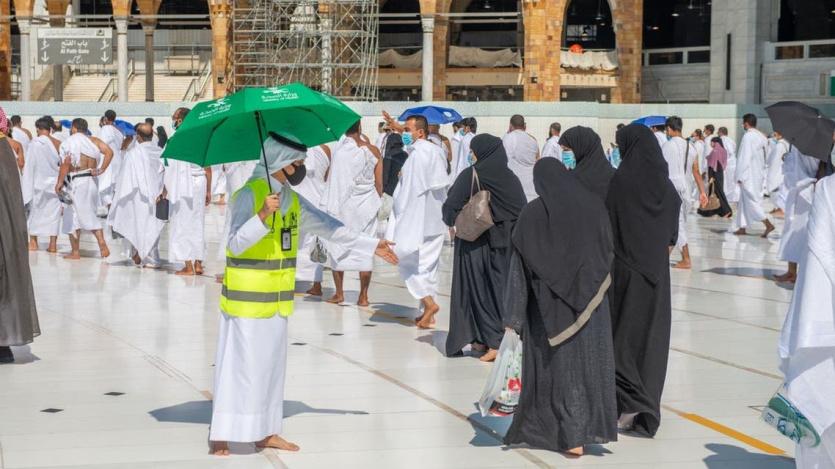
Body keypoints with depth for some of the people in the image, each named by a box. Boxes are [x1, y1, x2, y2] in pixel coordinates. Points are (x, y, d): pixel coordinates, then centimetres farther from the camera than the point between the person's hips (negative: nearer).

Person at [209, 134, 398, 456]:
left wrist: (371, 246, 18)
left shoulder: (293, 200, 11)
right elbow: (236, 244, -21)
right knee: (238, 364, -6)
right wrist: (262, 216, -34)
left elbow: (329, 228, 19)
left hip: (278, 299, 8)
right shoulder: (248, 195, -13)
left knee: (272, 363, 11)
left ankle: (266, 431, 20)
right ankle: (221, 435, -1)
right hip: (247, 297, -8)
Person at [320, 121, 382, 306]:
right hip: (366, 206, 2)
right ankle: (363, 296, 6)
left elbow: (329, 177, -7)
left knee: (338, 248, 9)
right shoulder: (372, 150, -2)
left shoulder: (339, 149, -9)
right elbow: (379, 183, 2)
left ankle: (339, 293, 10)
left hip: (342, 205, -2)